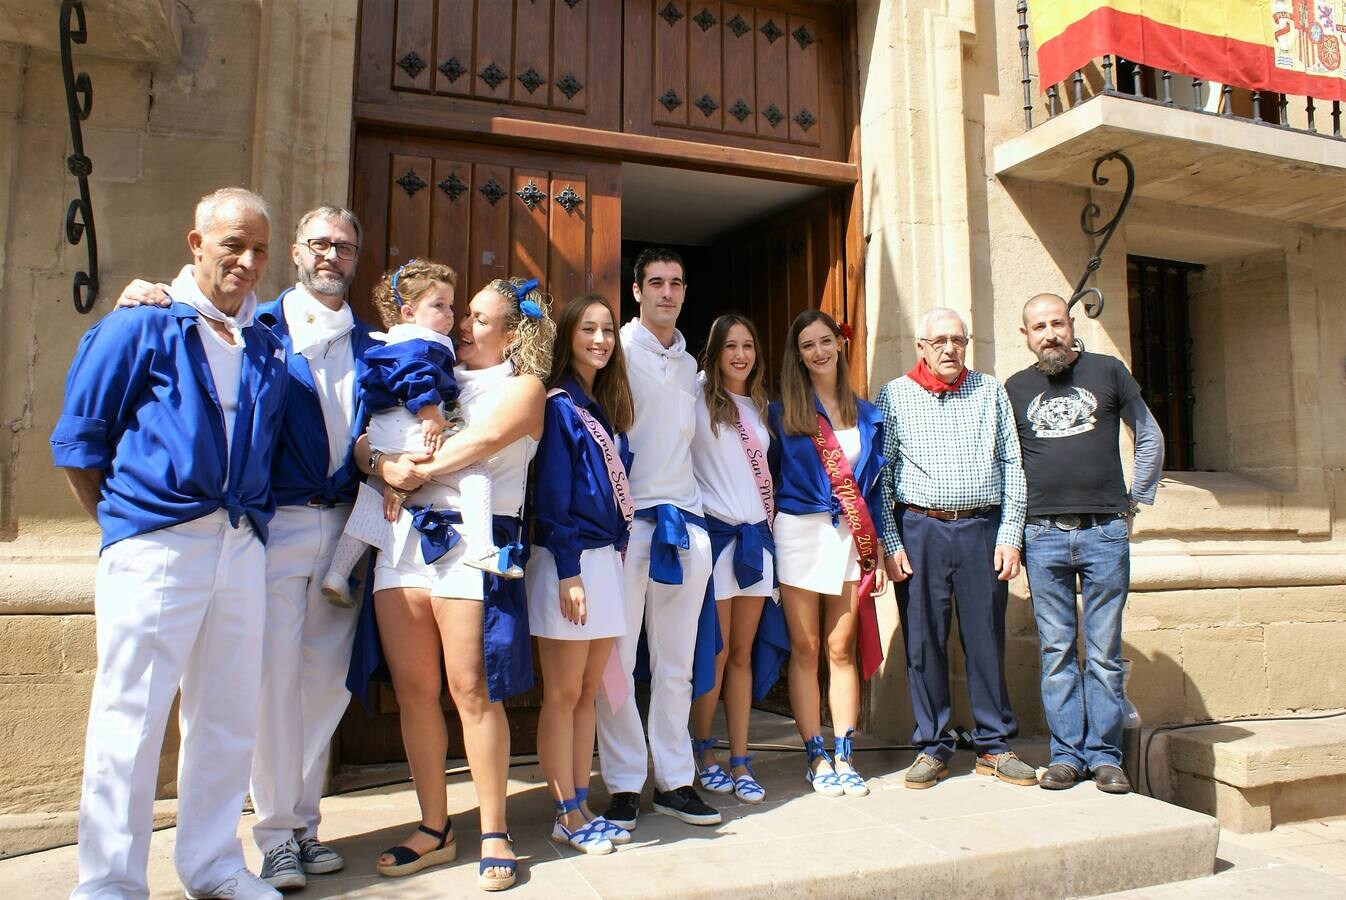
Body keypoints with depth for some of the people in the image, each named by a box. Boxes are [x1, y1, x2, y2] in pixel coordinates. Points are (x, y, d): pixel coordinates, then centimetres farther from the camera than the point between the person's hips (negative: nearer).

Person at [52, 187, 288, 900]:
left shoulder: (268, 347, 12)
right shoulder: (140, 327, -1)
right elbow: (78, 443, 1)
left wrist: (251, 521, 9)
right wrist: (125, 523, 4)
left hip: (243, 547, 5)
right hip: (156, 547, -5)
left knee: (229, 717, 12)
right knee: (130, 718, 2)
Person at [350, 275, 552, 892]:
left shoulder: (522, 388, 7)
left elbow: (484, 439, -13)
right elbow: (364, 440, 14)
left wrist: (419, 469, -9)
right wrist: (383, 465, -7)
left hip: (472, 542, -5)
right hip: (403, 538, 6)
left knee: (471, 691, -5)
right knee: (413, 690, 6)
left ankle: (494, 833, 9)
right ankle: (434, 829, 18)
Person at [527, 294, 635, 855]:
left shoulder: (606, 408, 15)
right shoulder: (558, 404, -8)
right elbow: (551, 495, -13)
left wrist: (617, 553, 10)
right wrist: (568, 572, -17)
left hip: (607, 558, 8)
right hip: (568, 561, -8)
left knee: (587, 693, 12)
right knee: (563, 694, 2)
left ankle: (582, 808, 21)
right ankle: (567, 817, 13)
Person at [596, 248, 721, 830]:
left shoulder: (689, 364, 18)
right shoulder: (618, 349, 0)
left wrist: (686, 506, 16)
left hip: (685, 520, 6)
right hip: (627, 517, -5)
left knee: (676, 664, 9)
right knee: (617, 661, -1)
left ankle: (674, 781, 18)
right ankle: (623, 786, 11)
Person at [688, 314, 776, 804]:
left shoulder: (758, 405, 16)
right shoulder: (698, 394, -1)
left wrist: (769, 521, 14)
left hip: (756, 534, 5)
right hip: (715, 531, -5)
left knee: (742, 655, 9)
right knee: (716, 656, 1)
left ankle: (740, 763, 15)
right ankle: (703, 753, 20)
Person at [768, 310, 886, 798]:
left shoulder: (866, 414, 11)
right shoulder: (783, 412, 3)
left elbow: (874, 482, 11)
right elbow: (769, 477, 6)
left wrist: (876, 548, 7)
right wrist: (769, 533, -3)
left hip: (851, 537, 2)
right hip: (800, 533, -2)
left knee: (842, 649, 4)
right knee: (805, 649, 2)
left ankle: (843, 757, 13)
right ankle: (816, 758, 12)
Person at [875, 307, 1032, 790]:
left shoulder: (991, 391, 12)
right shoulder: (894, 396, 6)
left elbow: (1012, 467, 10)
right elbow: (879, 476, 4)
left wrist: (1010, 533, 1)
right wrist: (890, 542, -3)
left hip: (983, 528, 1)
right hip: (920, 529, -1)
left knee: (986, 637, 6)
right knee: (923, 641, 3)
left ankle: (993, 745, 19)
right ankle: (933, 747, 15)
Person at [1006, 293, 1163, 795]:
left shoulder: (1108, 372, 6)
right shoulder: (1014, 389, 9)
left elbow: (1150, 438, 13)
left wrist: (1135, 501, 8)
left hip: (1106, 532, -1)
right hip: (1044, 536, 1)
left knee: (1104, 652, 4)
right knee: (1057, 653, 4)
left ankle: (1104, 754, 14)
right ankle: (1067, 753, 13)